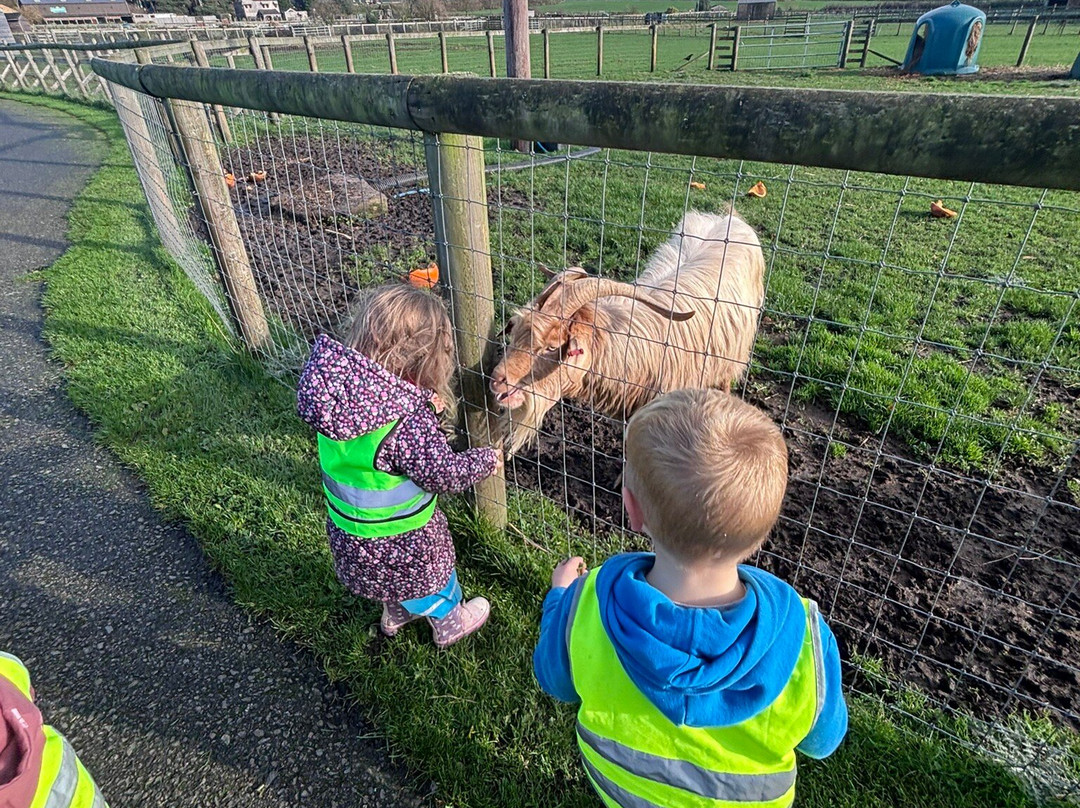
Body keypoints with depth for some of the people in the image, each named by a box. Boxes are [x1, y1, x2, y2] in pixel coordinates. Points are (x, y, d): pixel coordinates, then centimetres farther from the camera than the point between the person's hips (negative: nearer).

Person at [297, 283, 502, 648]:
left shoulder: (335, 386, -16)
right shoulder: (407, 423, -38)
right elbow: (444, 474, -25)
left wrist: (424, 406, -4)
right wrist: (487, 459, -8)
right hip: (399, 541, -6)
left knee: (394, 578, 35)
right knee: (433, 577, 25)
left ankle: (395, 614, 61)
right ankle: (450, 623, 52)